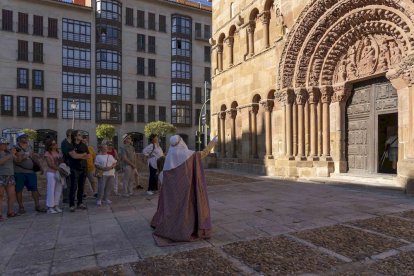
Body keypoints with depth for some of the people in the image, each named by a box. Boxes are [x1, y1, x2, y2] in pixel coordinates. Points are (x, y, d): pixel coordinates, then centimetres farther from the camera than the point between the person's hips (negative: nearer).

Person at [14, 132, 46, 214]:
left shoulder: (29, 146, 13)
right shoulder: (16, 148, -5)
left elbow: (34, 157, 17)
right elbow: (16, 160, -11)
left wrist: (39, 166, 14)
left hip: (30, 171, 5)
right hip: (19, 172, -4)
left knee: (34, 188, 3)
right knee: (19, 190, 4)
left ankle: (37, 205, 10)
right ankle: (21, 207, 16)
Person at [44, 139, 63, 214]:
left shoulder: (58, 152, 12)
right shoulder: (47, 153, -5)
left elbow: (62, 161, 13)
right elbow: (50, 164, -14)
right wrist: (58, 168, -23)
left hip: (60, 173, 6)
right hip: (51, 173, -6)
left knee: (59, 190, 8)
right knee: (51, 190, -2)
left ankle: (56, 205, 18)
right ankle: (50, 207, 5)